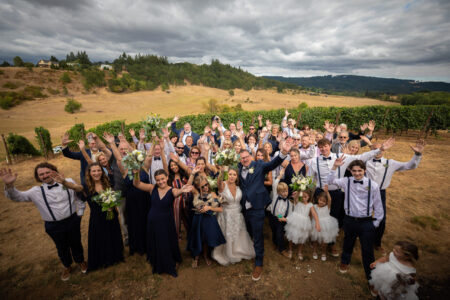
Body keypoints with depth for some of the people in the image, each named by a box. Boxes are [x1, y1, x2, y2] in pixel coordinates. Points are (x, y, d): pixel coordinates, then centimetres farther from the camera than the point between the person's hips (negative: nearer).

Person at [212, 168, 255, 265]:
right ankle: (227, 255, 39)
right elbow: (219, 184, -42)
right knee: (227, 236, 13)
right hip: (226, 215, -4)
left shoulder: (238, 185, -5)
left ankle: (238, 252, 46)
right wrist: (220, 175, -63)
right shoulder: (223, 185, -21)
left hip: (237, 214, 4)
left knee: (238, 235, 20)